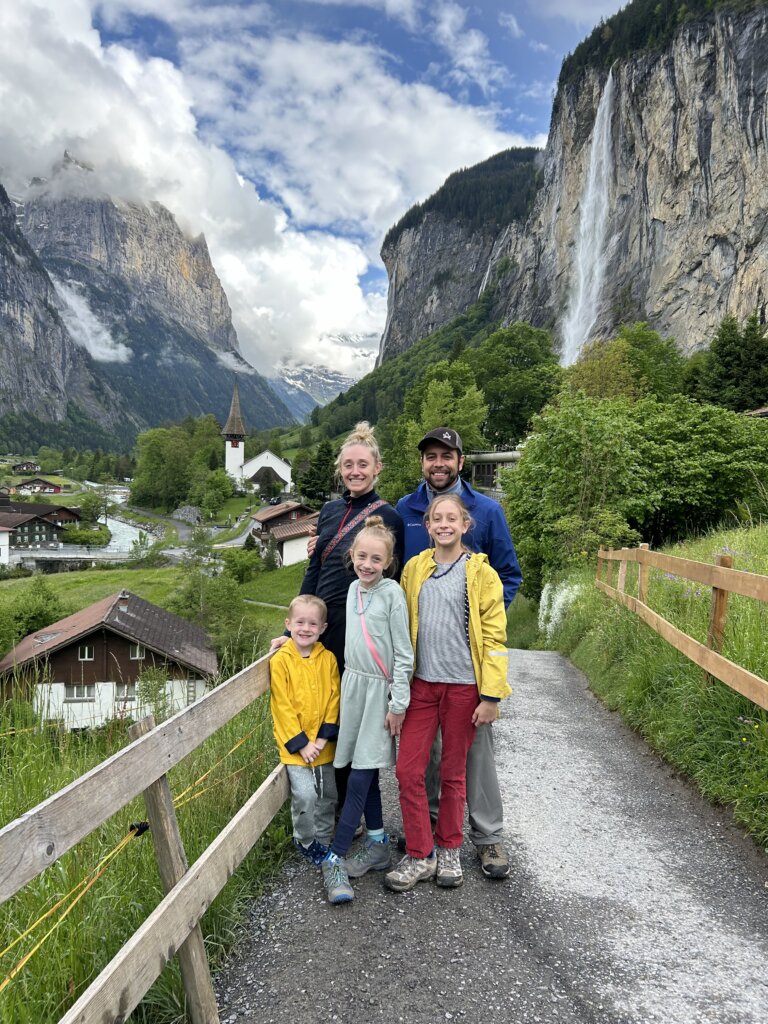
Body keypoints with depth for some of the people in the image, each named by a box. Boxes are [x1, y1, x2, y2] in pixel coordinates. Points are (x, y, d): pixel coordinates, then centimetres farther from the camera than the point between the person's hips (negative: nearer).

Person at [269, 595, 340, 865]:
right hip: (295, 745, -4)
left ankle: (324, 840, 35)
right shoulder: (280, 661, -11)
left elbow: (333, 699, 0)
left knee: (328, 795, 14)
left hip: (323, 745, 4)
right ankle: (305, 841, 15)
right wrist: (301, 743, -14)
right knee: (305, 795, -10)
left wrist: (324, 736, -9)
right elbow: (282, 707, -12)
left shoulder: (328, 659, -1)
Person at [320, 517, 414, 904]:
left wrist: (399, 703, -11)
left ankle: (335, 859, 2)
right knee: (364, 773, 11)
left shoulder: (392, 592, -12)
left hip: (380, 688, -6)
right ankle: (377, 845, 25)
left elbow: (403, 652, -11)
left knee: (360, 776, -5)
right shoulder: (353, 588, 7)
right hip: (353, 683, 6)